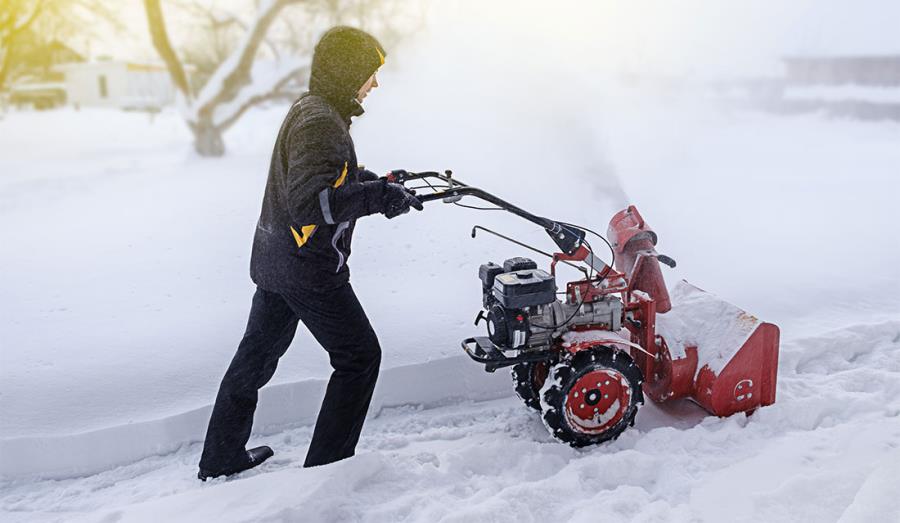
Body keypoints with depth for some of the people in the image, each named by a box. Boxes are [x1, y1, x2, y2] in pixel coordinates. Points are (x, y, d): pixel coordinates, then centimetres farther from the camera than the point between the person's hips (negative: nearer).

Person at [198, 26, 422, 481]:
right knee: (359, 356, 5)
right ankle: (327, 465, 14)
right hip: (309, 268, -10)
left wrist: (378, 184, 11)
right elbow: (309, 203, -31)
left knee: (257, 356, 19)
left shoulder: (309, 109, 11)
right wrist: (379, 196, -27)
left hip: (272, 258, 10)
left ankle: (220, 460, 33)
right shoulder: (320, 122, -21)